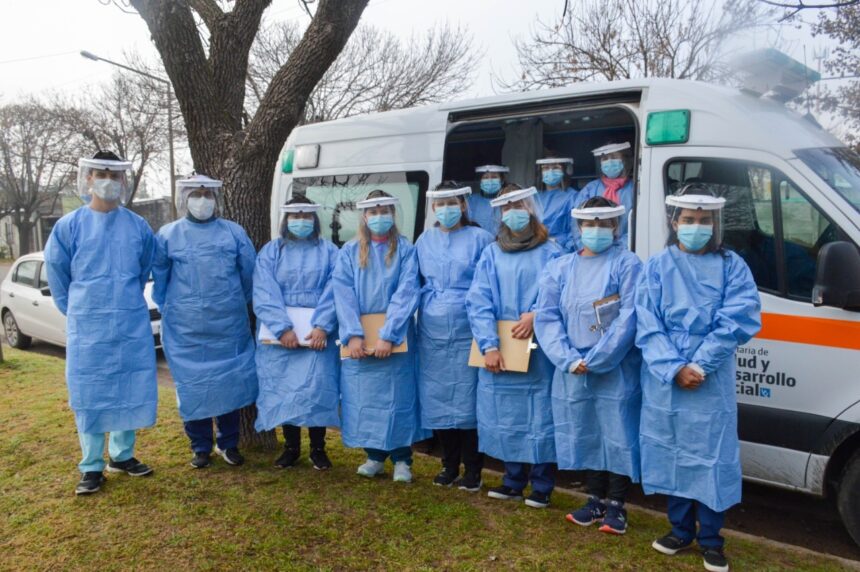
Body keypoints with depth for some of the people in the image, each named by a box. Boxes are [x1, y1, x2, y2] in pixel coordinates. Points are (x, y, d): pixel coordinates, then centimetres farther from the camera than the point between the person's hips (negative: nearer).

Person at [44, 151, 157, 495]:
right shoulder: (68, 226, -3)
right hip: (86, 327, -2)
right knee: (89, 395, 4)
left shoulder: (138, 227, 2)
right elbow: (57, 276, 7)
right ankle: (91, 466, 15)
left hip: (132, 326, 2)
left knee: (132, 390, 7)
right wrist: (78, 312, 11)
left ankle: (122, 455, 24)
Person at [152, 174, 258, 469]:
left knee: (231, 380, 5)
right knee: (192, 384, 4)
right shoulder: (168, 234, 3)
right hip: (185, 327, 0)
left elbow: (249, 272, 9)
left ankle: (228, 443, 20)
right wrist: (168, 308, 13)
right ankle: (201, 447, 18)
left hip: (229, 324, 1)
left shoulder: (234, 232, 4)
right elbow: (159, 276, 12)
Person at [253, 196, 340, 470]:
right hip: (279, 332, 1)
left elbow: (334, 292, -3)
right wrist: (283, 328, -17)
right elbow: (265, 294, -4)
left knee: (317, 384, -8)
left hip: (318, 332, -1)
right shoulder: (271, 251, 7)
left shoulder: (329, 252, 7)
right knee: (284, 386, 3)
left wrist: (322, 326, -17)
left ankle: (318, 448, 8)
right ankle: (291, 446, 18)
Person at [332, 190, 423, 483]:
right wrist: (353, 334, -17)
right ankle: (374, 456, 21)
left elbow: (406, 294, -11)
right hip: (358, 336, 2)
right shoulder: (350, 251, 5)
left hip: (395, 335, -2)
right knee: (364, 396, 6)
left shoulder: (405, 250, -1)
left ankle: (401, 459, 15)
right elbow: (343, 294, -5)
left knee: (396, 396, 2)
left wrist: (388, 335, -20)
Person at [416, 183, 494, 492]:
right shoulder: (424, 241, 11)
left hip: (467, 330, -4)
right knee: (436, 399, 8)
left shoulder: (479, 238, -1)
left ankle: (472, 470, 13)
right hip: (432, 331, 4)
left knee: (468, 399, -1)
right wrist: (422, 310, 9)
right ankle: (449, 465, 23)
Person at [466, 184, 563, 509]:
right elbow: (478, 302, -1)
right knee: (506, 417, 10)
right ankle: (513, 482, 25)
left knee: (539, 417, 1)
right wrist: (489, 345, -12)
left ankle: (541, 487, 17)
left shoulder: (550, 252, 2)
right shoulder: (491, 254, 7)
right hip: (498, 351, 2)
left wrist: (536, 314, -20)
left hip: (538, 349, -2)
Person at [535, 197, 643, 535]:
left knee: (618, 436, 4)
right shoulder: (559, 268, 8)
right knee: (585, 436, 14)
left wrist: (594, 361, -16)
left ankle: (616, 506, 21)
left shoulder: (627, 264, -4)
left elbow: (629, 319, -13)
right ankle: (595, 500, 31)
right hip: (572, 373, 4)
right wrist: (570, 360, -11)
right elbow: (547, 318, 2)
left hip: (616, 373, -4)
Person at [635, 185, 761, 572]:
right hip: (664, 380, 1)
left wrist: (700, 365, -16)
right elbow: (647, 326, -3)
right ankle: (681, 530, 28)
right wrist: (674, 368, -15)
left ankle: (711, 540, 21)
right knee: (672, 454, 11)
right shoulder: (657, 267, 4)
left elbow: (736, 322, -8)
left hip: (712, 382, -1)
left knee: (711, 457, 4)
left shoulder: (731, 266, 2)